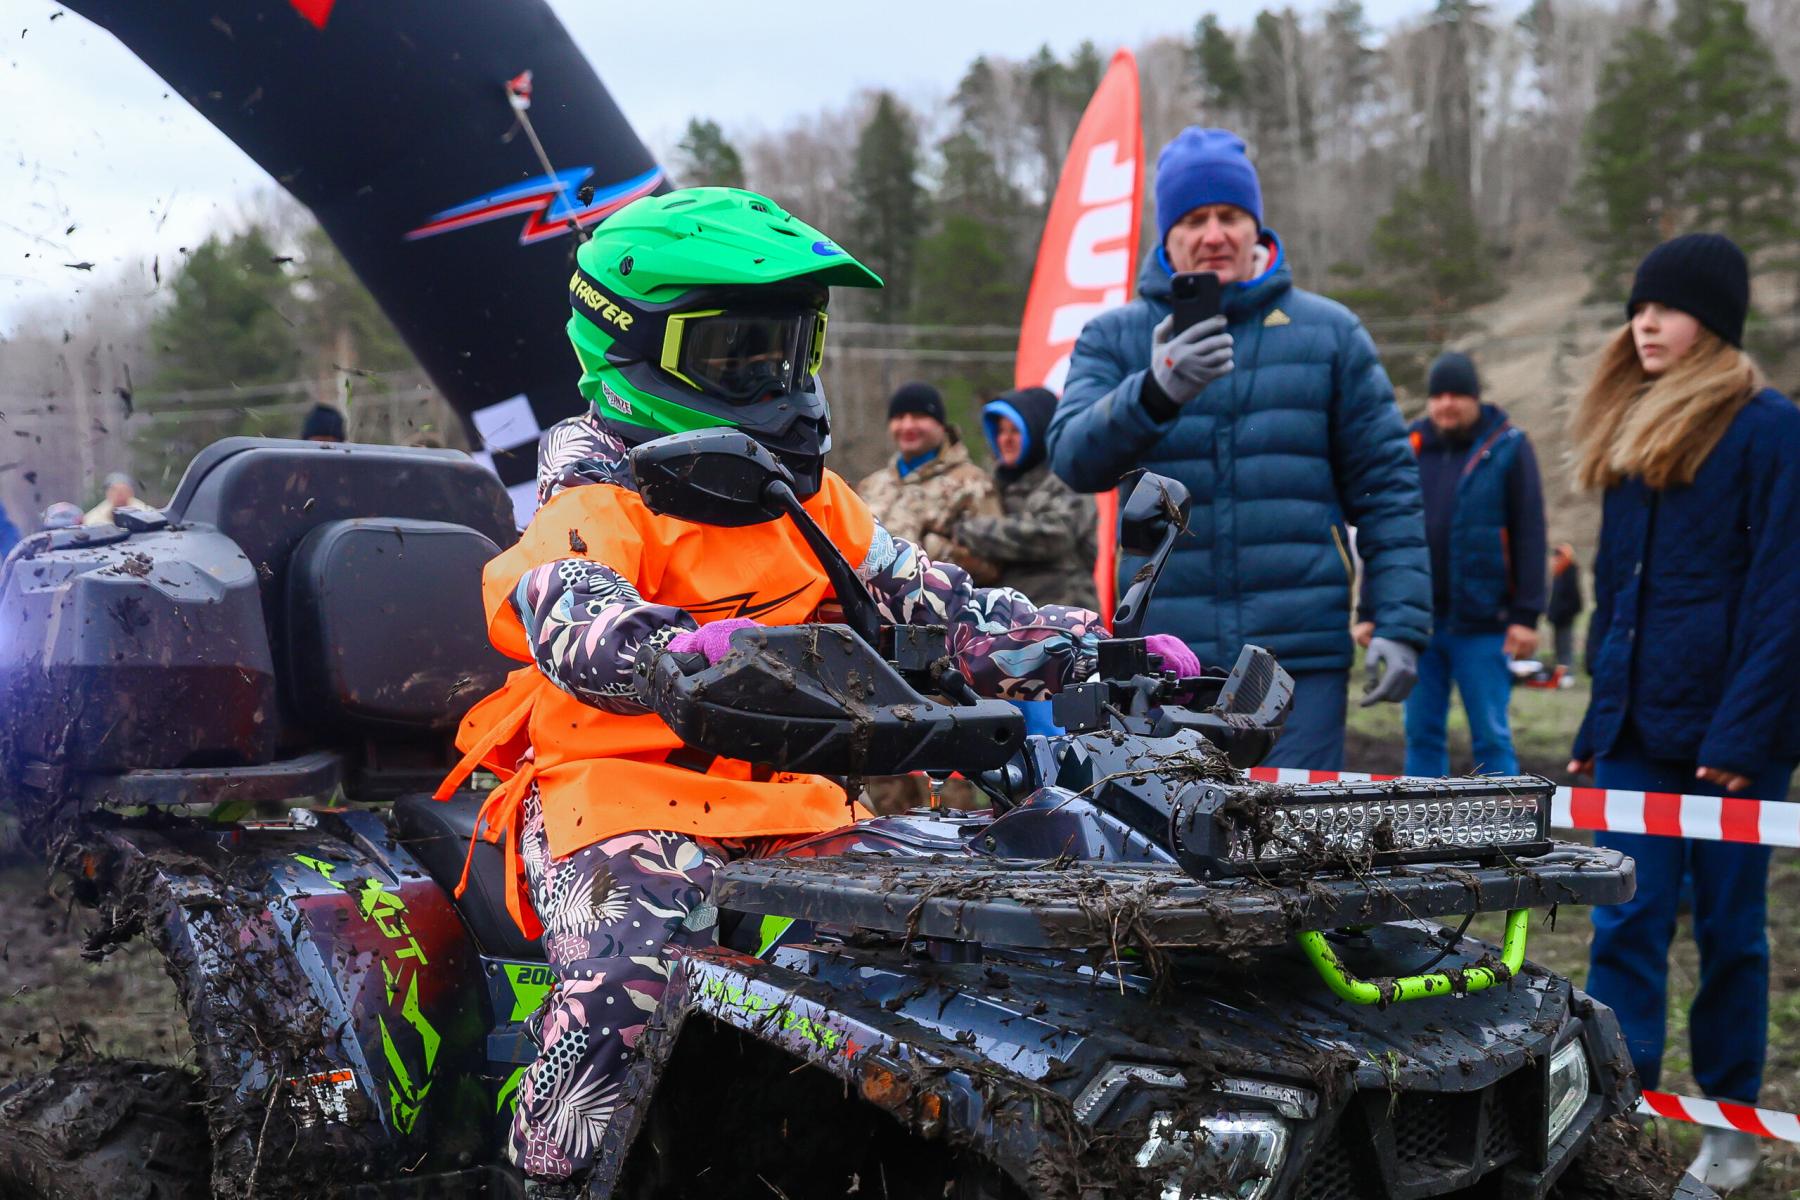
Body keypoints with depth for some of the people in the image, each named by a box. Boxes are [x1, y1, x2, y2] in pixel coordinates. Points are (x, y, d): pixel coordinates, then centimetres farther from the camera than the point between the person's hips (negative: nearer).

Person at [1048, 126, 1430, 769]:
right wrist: (1155, 391, -29)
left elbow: (1385, 485, 9)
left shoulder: (1328, 332, 9)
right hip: (1166, 660, 1)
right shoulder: (1114, 339, 8)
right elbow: (1074, 457, -10)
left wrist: (1400, 623, 0)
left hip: (1303, 654, 0)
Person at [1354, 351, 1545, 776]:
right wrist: (1369, 612, 7)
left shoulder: (1507, 447, 0)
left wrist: (1526, 615, -8)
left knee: (1491, 737, 2)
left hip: (1481, 624, -3)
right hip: (1416, 620, 3)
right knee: (1421, 734, 9)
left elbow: (1529, 535, -2)